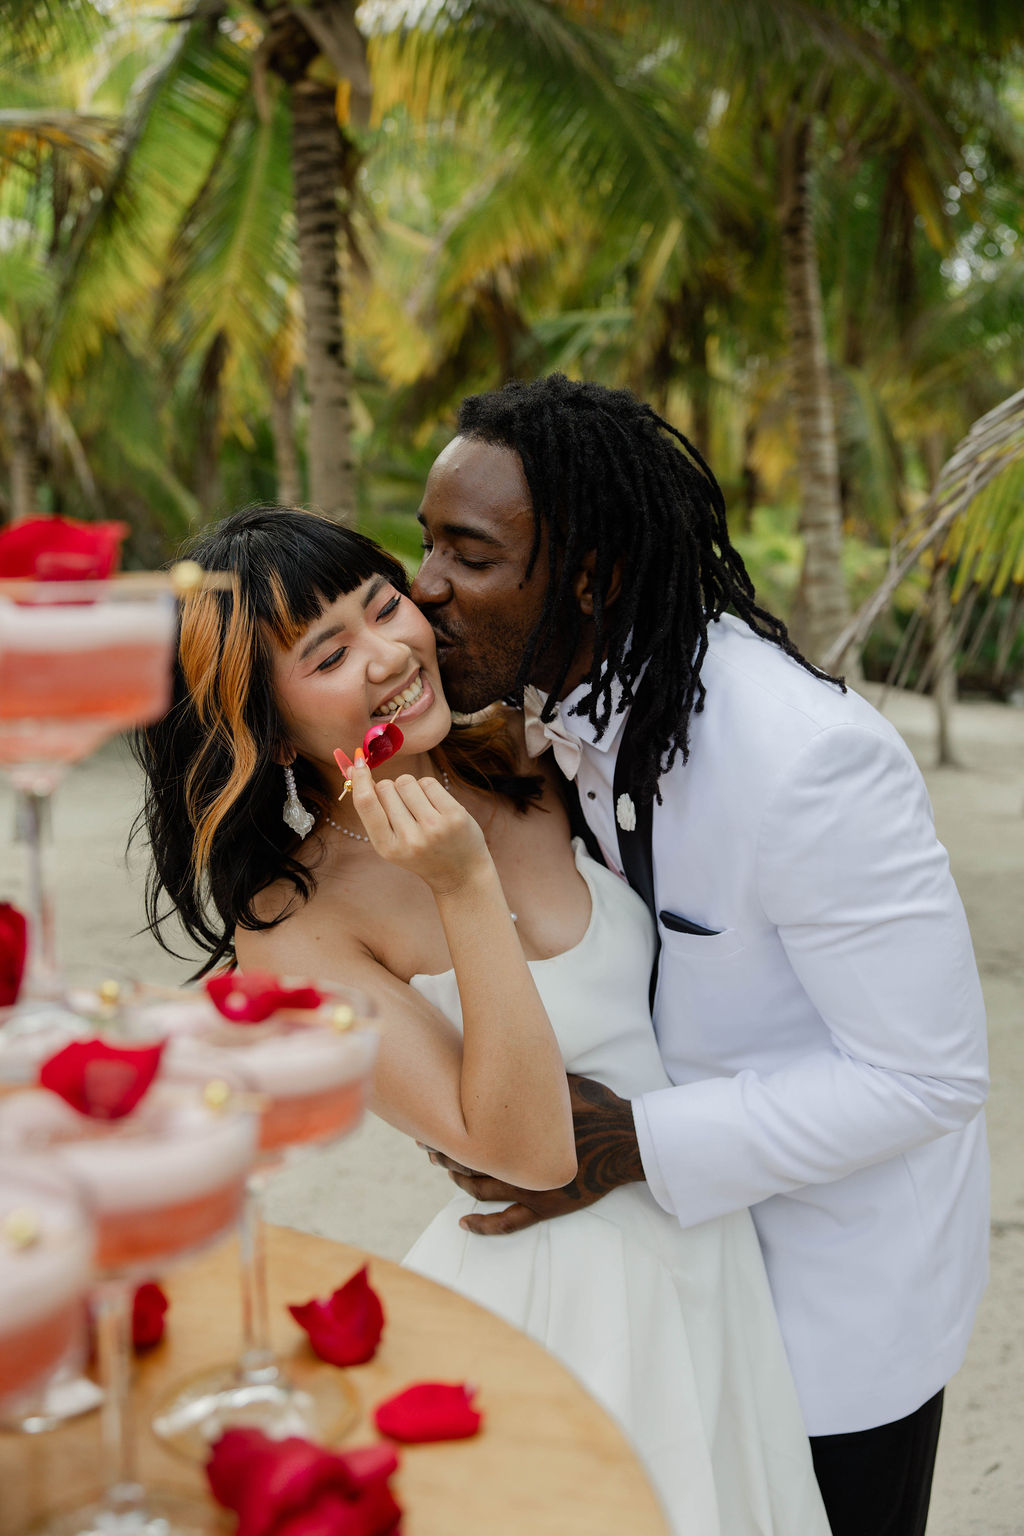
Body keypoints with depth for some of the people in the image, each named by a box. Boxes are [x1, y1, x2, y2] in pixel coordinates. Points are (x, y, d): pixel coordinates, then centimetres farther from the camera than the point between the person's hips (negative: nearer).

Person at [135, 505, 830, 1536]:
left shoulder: (518, 752, -5)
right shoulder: (291, 927, -20)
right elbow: (528, 1150, -24)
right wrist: (466, 890, -30)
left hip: (719, 1242, 6)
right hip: (558, 1288, -6)